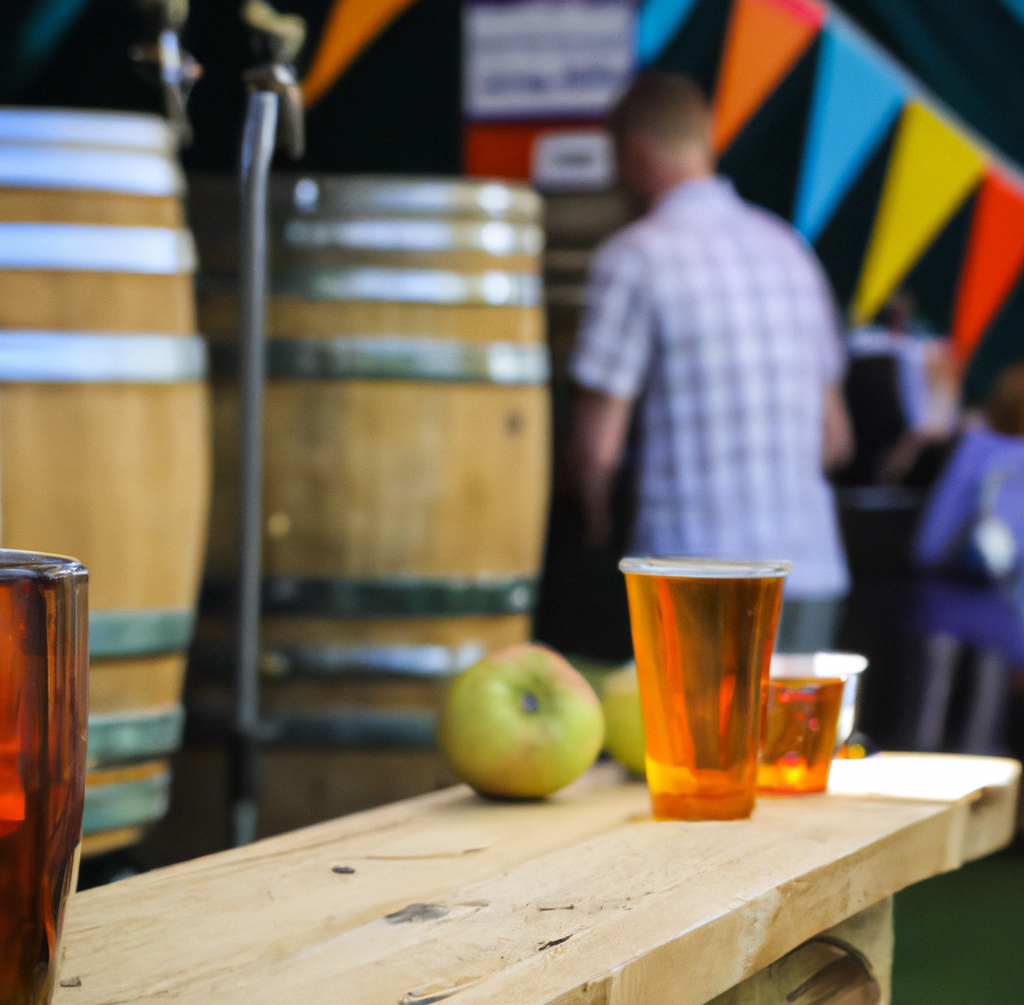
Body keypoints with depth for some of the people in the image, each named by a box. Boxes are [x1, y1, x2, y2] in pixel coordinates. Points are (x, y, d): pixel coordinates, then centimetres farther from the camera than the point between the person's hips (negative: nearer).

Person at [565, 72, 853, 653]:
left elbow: (597, 447, -8)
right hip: (813, 570, 6)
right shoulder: (789, 247, 13)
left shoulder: (635, 257, -7)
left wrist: (597, 516, 11)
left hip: (699, 581, -6)